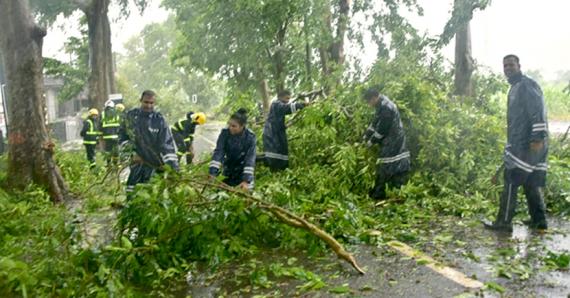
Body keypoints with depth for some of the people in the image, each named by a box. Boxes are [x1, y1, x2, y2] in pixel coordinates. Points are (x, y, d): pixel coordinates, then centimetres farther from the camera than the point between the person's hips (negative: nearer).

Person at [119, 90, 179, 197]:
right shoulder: (131, 116, 1)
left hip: (156, 164, -2)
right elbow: (122, 135, 17)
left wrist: (173, 167, -23)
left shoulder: (159, 120, -7)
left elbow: (167, 144, -14)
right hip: (138, 162, 2)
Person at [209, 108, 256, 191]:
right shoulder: (225, 133, -16)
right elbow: (218, 152, -21)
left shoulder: (250, 136, -22)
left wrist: (246, 180, -35)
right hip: (228, 169, 3)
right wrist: (212, 173, -32)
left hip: (244, 170, -3)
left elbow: (250, 158, -26)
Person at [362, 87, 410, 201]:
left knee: (384, 167, -4)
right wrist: (365, 136, 14)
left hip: (392, 141, -10)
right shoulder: (382, 106, 11)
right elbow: (375, 123, 17)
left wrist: (372, 141, -8)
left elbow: (382, 129, -19)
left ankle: (378, 194, 3)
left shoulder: (386, 107, -21)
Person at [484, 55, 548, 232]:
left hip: (528, 143, -10)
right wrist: (512, 143, 25)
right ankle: (538, 220, 18)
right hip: (522, 143, 10)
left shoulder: (526, 85, -9)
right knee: (532, 183, 12)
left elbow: (538, 111, -19)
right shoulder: (515, 88, 22)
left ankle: (504, 222, -4)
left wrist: (538, 137, -25)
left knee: (511, 182, -8)